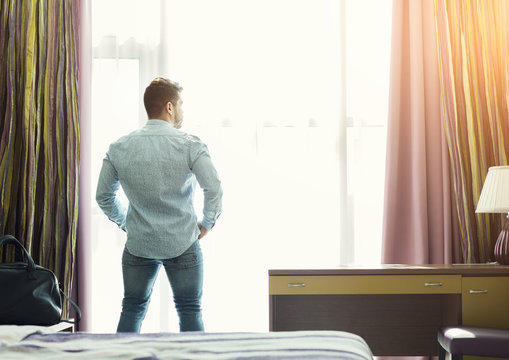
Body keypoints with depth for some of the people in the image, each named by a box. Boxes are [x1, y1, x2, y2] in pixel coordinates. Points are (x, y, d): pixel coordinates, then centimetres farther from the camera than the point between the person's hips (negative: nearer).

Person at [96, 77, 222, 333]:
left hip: (138, 245, 3)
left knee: (132, 309, 15)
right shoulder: (190, 145, -11)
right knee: (189, 310, 10)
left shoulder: (118, 148, -1)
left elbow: (103, 196, 5)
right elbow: (214, 189, -16)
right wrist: (206, 224, 0)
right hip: (183, 245, -2)